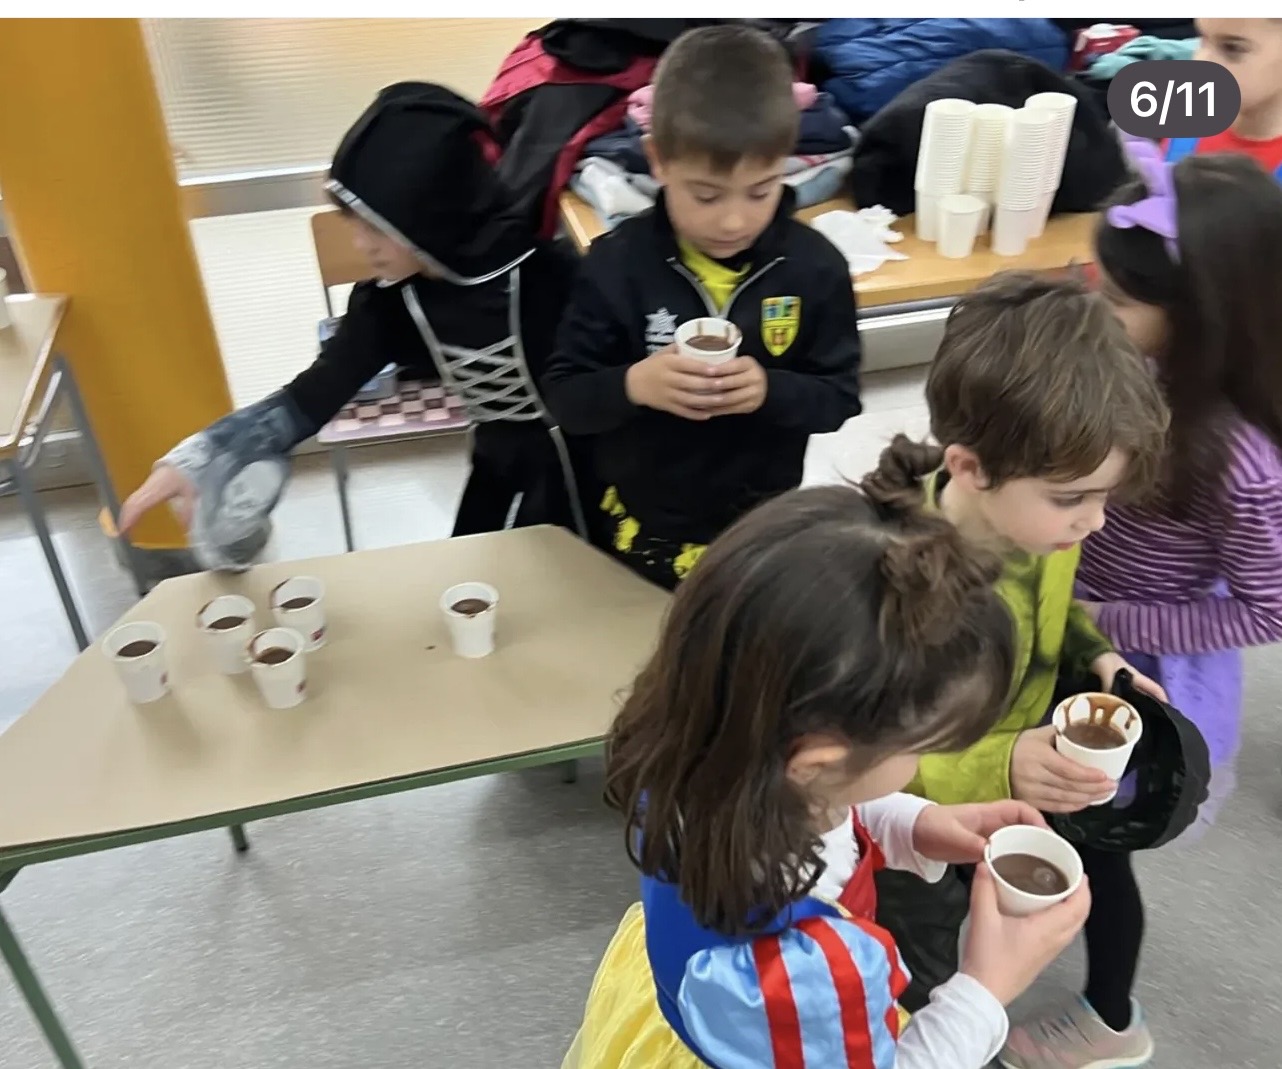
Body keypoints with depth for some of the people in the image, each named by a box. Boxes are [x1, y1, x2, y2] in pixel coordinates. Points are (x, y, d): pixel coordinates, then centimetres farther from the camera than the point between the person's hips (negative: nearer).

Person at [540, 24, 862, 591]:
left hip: (762, 530, 1)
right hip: (640, 528, 0)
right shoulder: (617, 262, -15)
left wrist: (771, 391, -27)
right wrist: (633, 384, -32)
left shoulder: (814, 266, -11)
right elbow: (563, 394, -12)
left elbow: (839, 397, -7)